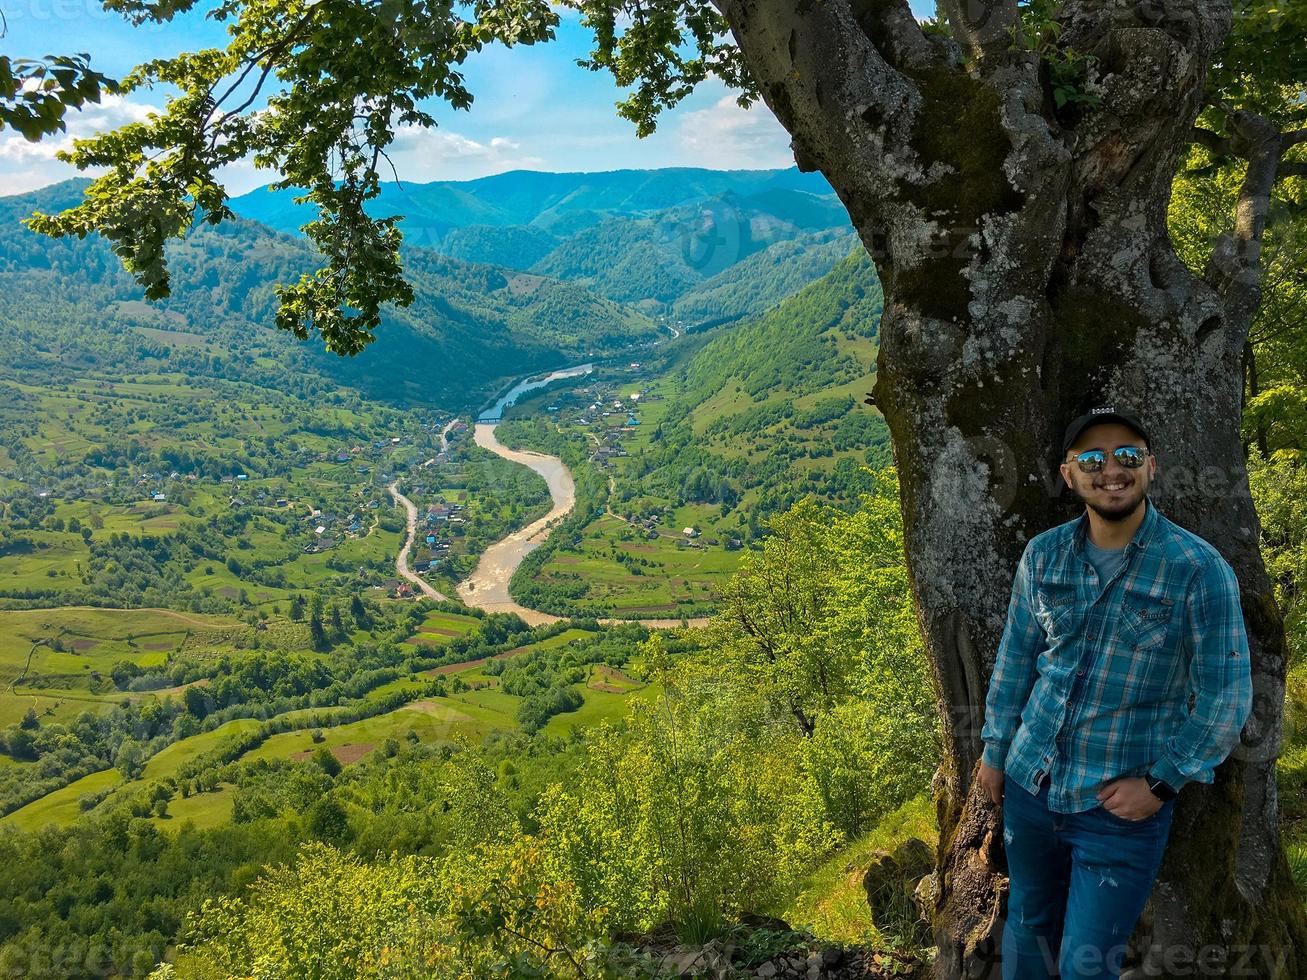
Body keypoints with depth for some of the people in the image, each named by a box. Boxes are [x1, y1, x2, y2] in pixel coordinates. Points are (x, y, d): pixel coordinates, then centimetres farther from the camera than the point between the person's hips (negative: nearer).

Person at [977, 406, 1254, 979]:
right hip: (1029, 785, 4)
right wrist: (994, 749, 11)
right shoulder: (1043, 555, -2)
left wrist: (1161, 782, -12)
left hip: (1122, 807, -3)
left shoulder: (1200, 570, -14)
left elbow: (1227, 695, -10)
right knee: (1028, 925, 21)